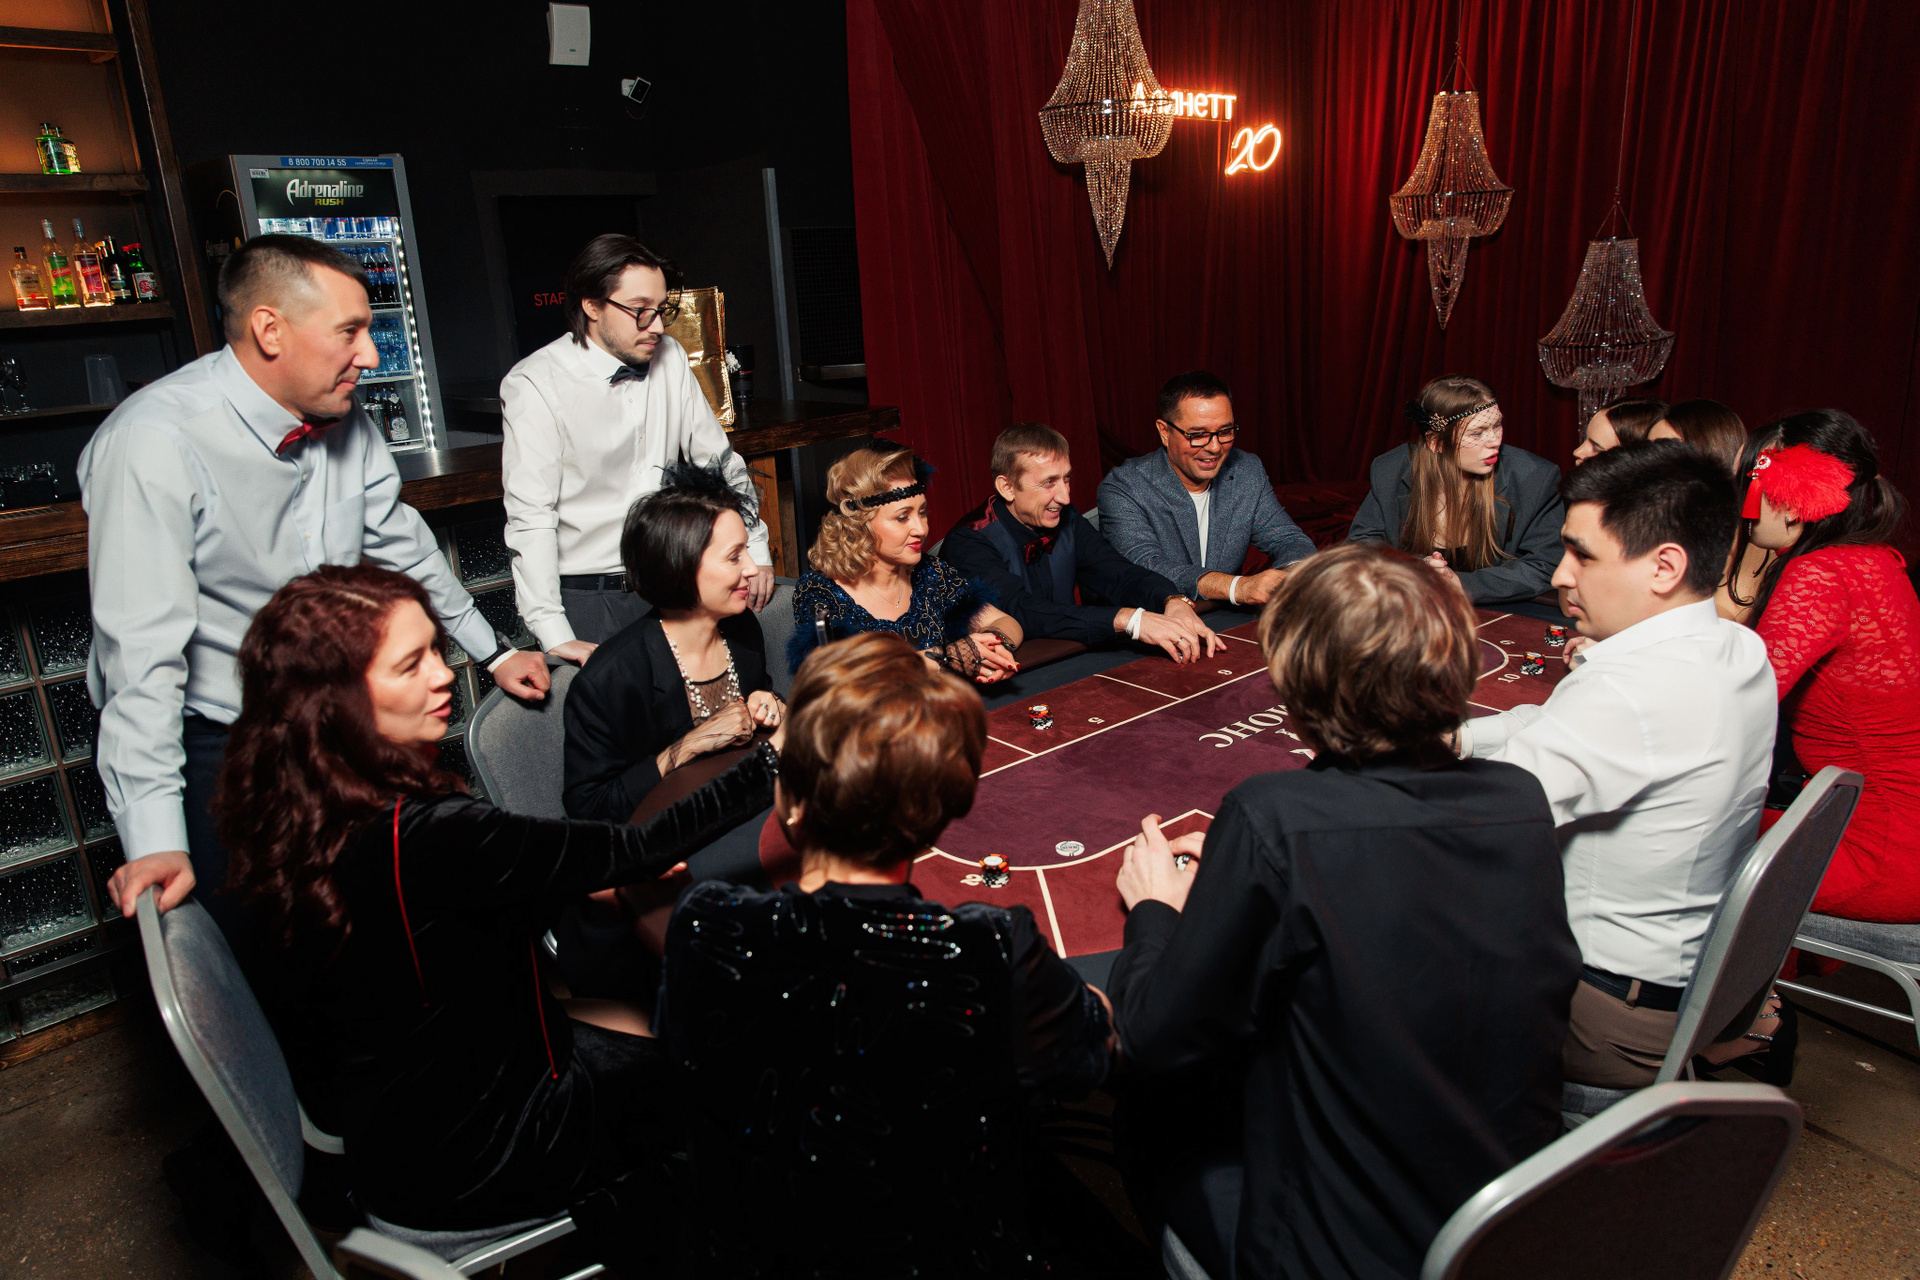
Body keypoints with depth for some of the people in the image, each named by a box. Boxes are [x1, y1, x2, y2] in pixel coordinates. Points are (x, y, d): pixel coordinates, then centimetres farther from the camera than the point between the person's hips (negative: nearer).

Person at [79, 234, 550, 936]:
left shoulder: (345, 421, -3)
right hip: (205, 746, -6)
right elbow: (143, 655, -29)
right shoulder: (154, 444, -25)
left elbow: (401, 545, 12)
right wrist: (154, 843, -32)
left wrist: (493, 650, 14)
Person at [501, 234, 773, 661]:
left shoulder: (669, 358, 3)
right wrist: (554, 637, -26)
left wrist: (754, 548, 5)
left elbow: (719, 462, 13)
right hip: (584, 598, -4)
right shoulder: (535, 385, -12)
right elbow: (530, 518, -18)